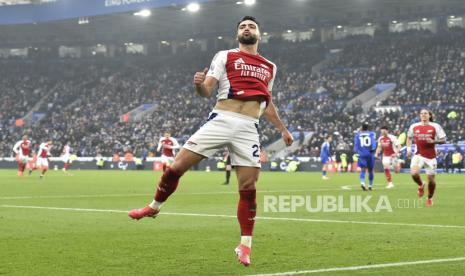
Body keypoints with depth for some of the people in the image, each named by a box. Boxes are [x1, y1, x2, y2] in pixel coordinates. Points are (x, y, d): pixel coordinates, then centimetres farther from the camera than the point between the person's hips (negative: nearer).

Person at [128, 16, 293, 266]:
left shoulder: (269, 67, 20)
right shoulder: (225, 56, 8)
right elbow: (207, 90, 0)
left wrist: (283, 129, 28)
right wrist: (199, 84, -22)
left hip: (248, 129, 2)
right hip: (220, 120, -2)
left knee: (248, 187, -7)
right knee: (177, 166, -7)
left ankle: (245, 245, 4)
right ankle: (154, 207, 18)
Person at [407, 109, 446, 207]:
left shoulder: (435, 127, -3)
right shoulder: (414, 127, 3)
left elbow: (443, 140, -2)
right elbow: (409, 138, 19)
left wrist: (433, 141, -19)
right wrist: (409, 149, 5)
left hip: (431, 156, -1)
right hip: (419, 155, 1)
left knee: (431, 179, 4)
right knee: (414, 173, -25)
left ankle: (430, 198, 30)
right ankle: (421, 185, 9)